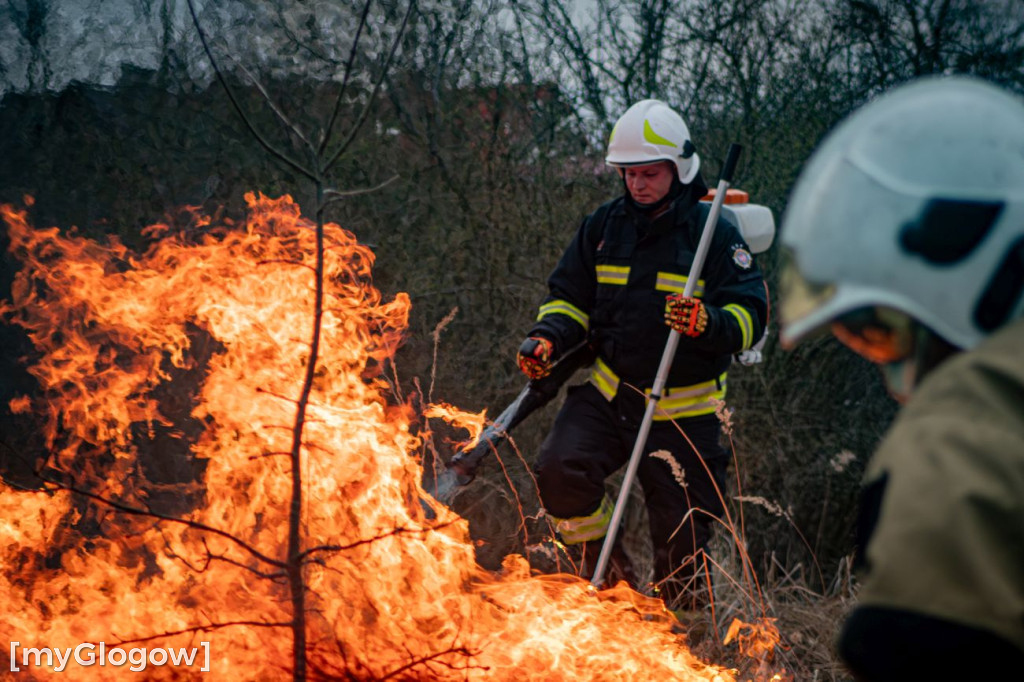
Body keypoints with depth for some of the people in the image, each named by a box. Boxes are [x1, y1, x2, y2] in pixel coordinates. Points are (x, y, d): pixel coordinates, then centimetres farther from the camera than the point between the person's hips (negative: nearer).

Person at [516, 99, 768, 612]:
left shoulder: (715, 234, -6)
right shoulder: (603, 226, 5)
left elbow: (750, 315, -10)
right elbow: (569, 298, 13)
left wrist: (708, 323, -32)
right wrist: (547, 338, -9)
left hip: (682, 409, -2)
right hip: (606, 392, 3)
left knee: (682, 534, 3)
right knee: (560, 469, -23)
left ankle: (683, 609, 31)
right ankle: (605, 572, 0)